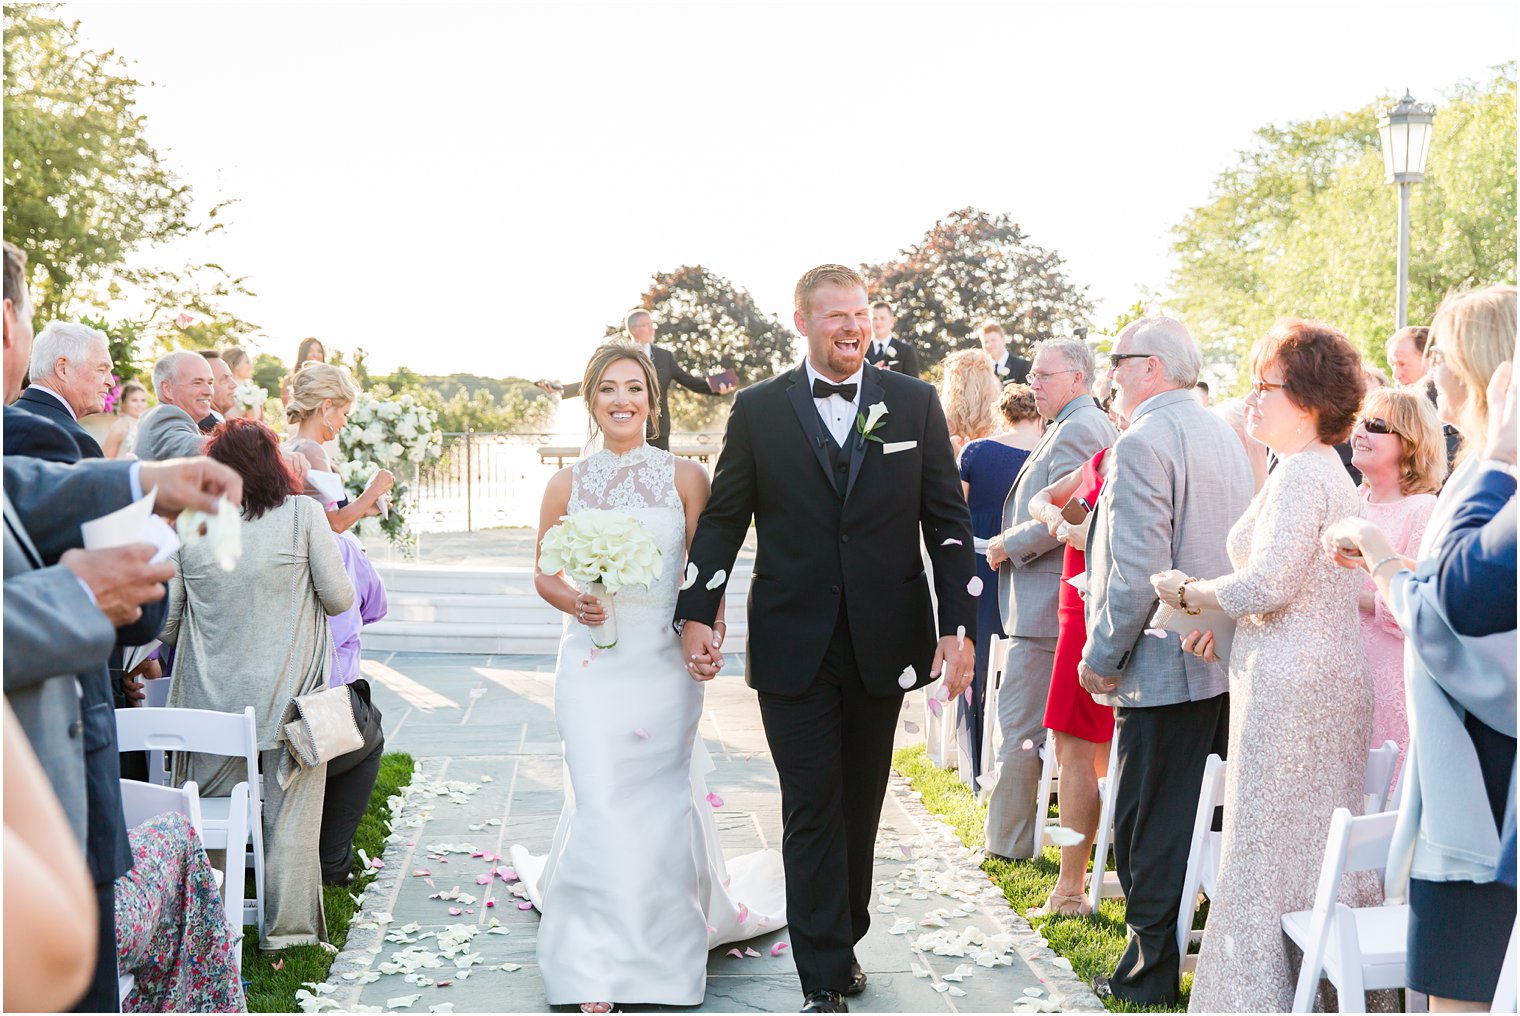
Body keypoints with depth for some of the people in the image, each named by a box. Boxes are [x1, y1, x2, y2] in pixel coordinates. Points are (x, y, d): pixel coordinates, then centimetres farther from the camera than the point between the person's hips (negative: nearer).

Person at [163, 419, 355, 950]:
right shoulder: (303, 514, -7)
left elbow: (165, 617, 4)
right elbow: (339, 598, -5)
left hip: (209, 697, 3)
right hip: (289, 692, -2)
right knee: (290, 813, 8)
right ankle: (286, 926, 14)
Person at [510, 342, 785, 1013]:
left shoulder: (686, 478, 2)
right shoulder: (566, 485, 6)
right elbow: (544, 572, 11)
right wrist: (572, 602, -10)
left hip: (665, 662, 0)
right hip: (593, 663, 1)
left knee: (662, 804, 4)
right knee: (600, 805, -4)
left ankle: (665, 952, 27)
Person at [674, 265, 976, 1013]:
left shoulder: (914, 403, 3)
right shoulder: (758, 410, 1)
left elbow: (947, 521, 2)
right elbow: (723, 519, 4)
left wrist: (959, 627, -4)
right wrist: (696, 613, -6)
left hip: (884, 642, 2)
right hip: (793, 645, -1)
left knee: (860, 804, 14)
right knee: (812, 807, 0)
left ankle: (844, 942, 31)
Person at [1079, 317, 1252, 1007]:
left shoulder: (1143, 441, -16)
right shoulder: (1224, 436, 13)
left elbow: (1136, 571, -22)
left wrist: (1101, 657, -11)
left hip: (1164, 668, -9)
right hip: (1224, 661, 9)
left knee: (1148, 834, 2)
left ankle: (1150, 978, 11)